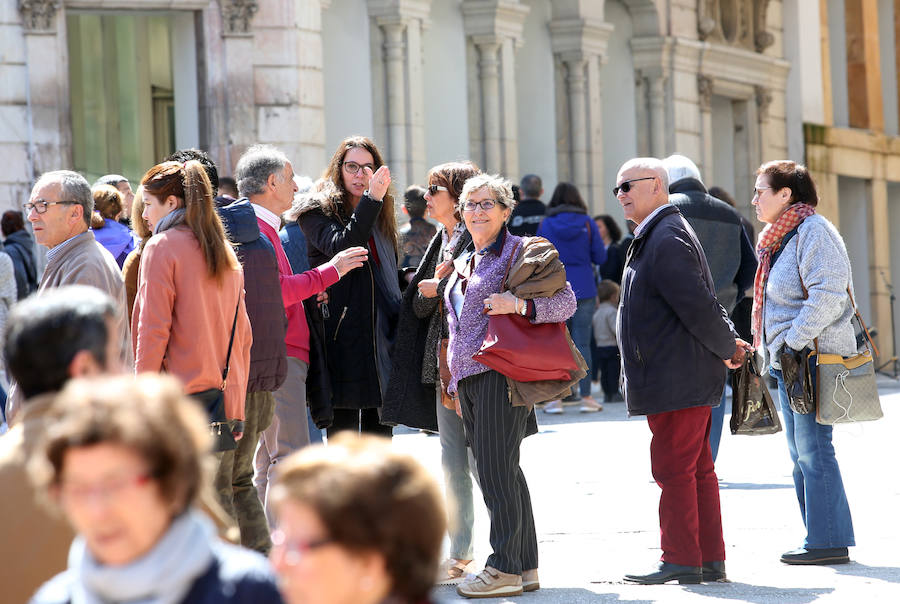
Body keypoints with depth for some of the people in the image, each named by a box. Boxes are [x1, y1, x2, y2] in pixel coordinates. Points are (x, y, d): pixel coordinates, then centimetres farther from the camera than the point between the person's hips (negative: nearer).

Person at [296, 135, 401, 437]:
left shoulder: (380, 215, 19)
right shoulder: (317, 211, -2)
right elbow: (341, 247, -22)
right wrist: (371, 199, -26)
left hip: (383, 333, 7)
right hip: (343, 338, -6)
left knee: (379, 432, 8)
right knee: (343, 435, -6)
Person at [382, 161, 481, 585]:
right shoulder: (439, 243, 18)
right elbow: (419, 307, 17)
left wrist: (440, 289, -11)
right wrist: (431, 287, -2)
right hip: (442, 365, 8)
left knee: (481, 459, -8)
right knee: (453, 465, 9)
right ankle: (461, 556, 14)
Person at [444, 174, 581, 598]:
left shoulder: (522, 252, -3)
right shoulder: (463, 263, 21)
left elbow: (566, 301, -9)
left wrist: (519, 304, -23)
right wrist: (453, 377, 23)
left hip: (500, 372, -8)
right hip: (467, 379, 8)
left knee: (496, 470, -11)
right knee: (503, 472, 8)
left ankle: (506, 569, -8)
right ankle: (526, 567, 11)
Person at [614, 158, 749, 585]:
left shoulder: (667, 240, -16)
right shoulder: (653, 238, 19)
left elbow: (698, 306, -20)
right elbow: (702, 305, 23)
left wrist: (726, 348, -6)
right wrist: (730, 344, 13)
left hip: (676, 379, -11)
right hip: (687, 380, 11)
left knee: (674, 469, -6)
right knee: (697, 470, 11)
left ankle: (681, 561, -3)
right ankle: (711, 560, 15)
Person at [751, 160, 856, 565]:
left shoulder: (813, 231, -12)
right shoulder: (781, 237, 19)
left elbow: (828, 296, -21)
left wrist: (794, 341, -20)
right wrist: (776, 350, 17)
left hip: (814, 356, -10)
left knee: (813, 451, -10)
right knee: (801, 453, 11)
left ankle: (828, 543, -7)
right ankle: (819, 538, 15)